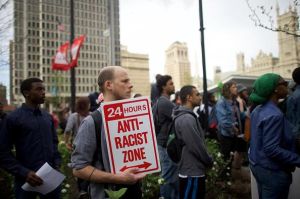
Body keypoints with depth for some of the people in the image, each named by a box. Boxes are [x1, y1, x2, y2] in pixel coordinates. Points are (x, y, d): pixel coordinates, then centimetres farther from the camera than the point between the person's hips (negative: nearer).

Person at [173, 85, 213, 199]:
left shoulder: (186, 116, 10)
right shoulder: (187, 118, -23)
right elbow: (197, 146, -24)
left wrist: (207, 161, 14)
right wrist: (209, 161, -8)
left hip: (193, 170, 10)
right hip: (192, 172, -10)